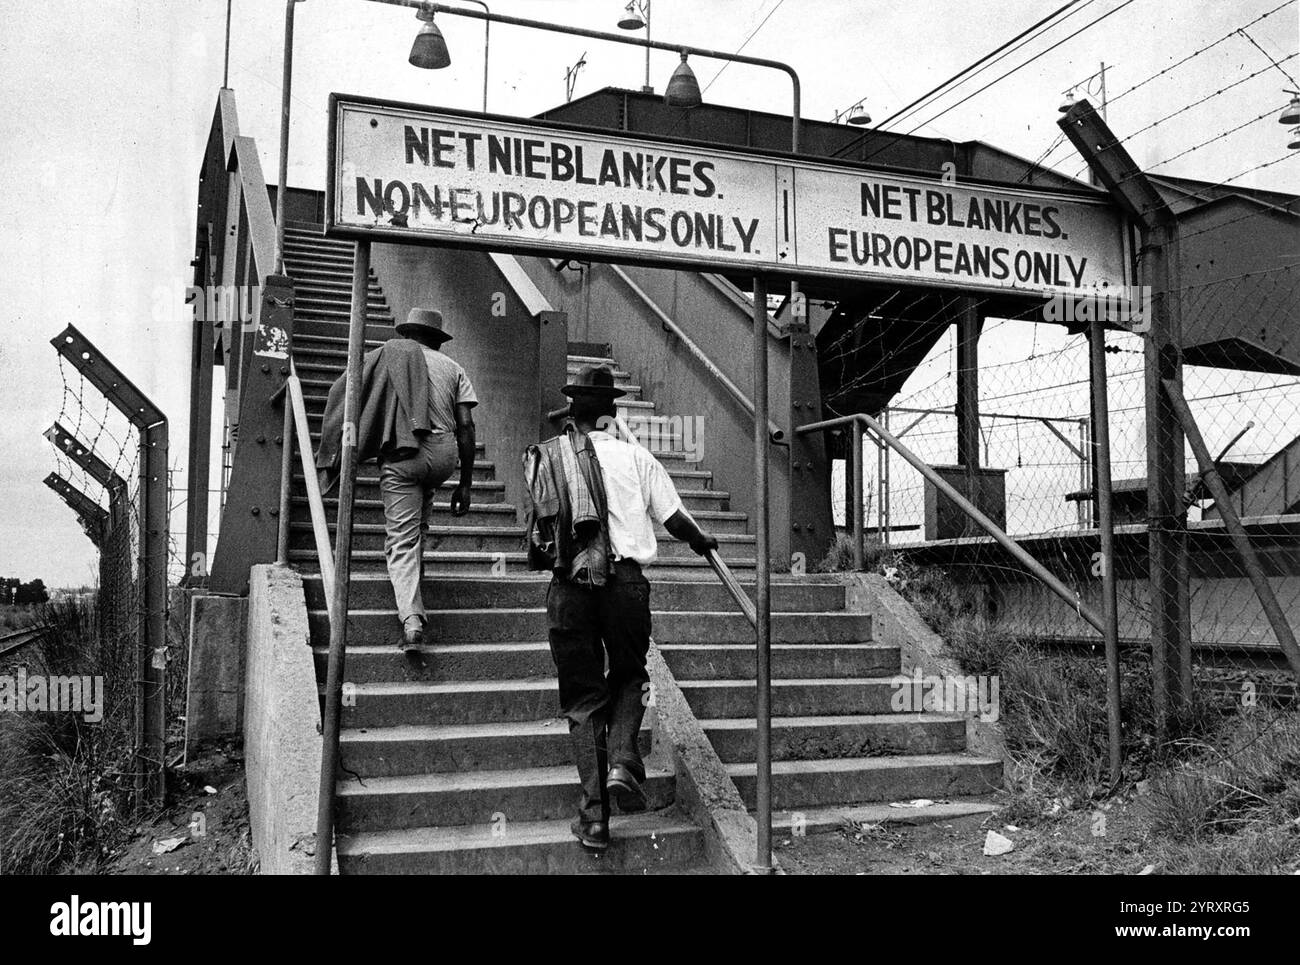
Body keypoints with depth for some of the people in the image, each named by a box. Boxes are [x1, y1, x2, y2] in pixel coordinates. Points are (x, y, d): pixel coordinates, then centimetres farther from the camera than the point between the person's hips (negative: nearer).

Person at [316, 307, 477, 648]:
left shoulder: (387, 355, 15)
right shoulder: (452, 368, 17)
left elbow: (342, 394, 6)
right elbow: (466, 426, 7)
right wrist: (465, 483, 10)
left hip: (401, 456, -2)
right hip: (444, 455, 2)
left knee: (402, 542, -3)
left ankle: (411, 620, -15)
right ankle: (416, 567, 38)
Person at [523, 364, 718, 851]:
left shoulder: (543, 459, 10)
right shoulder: (634, 456, 4)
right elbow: (674, 518, 7)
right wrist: (701, 540, 27)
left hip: (567, 588, 1)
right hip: (624, 581, -1)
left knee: (582, 697, 10)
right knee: (629, 677, 22)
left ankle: (594, 813, 7)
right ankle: (622, 761, -1)